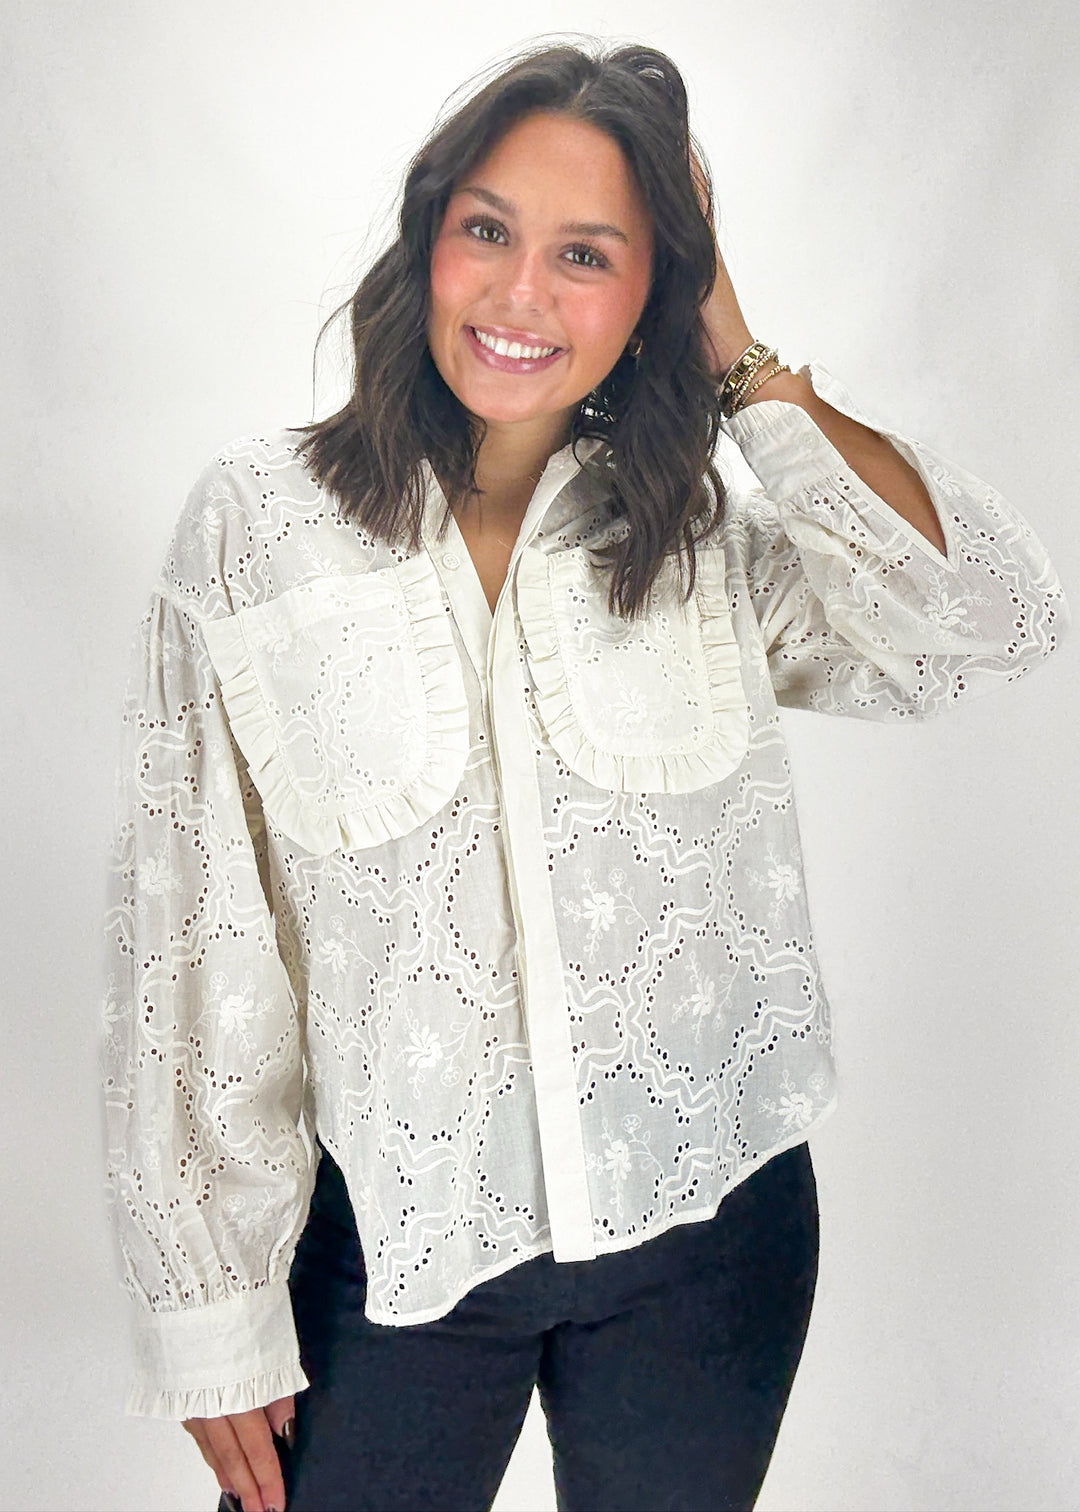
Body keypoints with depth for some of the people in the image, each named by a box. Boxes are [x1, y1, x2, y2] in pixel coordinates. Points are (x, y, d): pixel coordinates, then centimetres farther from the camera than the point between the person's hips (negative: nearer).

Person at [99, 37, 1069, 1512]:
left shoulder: (707, 533, -2)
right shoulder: (258, 519, -6)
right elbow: (190, 932, -5)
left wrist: (744, 366, -10)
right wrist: (211, 1310, -3)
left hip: (706, 1231, 2)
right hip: (397, 1236, -1)